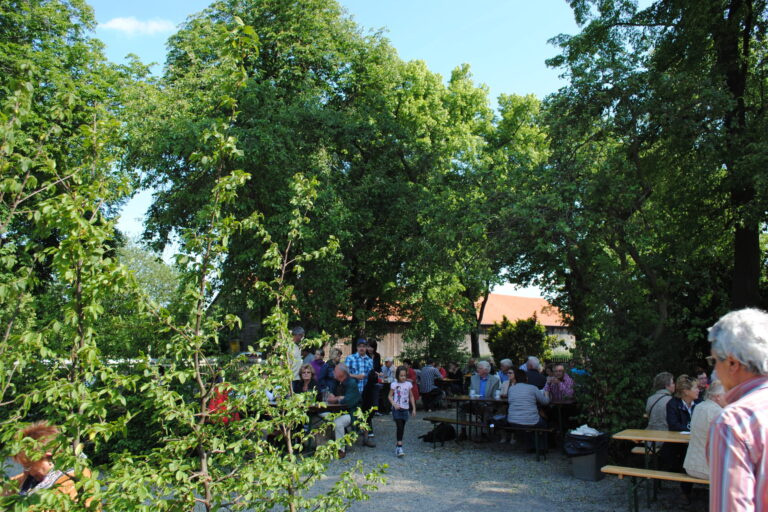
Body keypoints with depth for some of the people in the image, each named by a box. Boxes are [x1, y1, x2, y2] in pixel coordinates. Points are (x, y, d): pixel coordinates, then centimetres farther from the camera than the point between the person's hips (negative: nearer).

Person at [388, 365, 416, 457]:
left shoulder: (408, 384, 4)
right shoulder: (394, 384, -4)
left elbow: (411, 397, 12)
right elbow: (390, 396, -1)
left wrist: (414, 408, 9)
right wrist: (394, 404, -17)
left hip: (405, 409, 4)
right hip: (397, 409, -3)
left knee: (402, 428, 8)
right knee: (399, 427, -14)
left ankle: (397, 445, 22)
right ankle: (399, 447, -15)